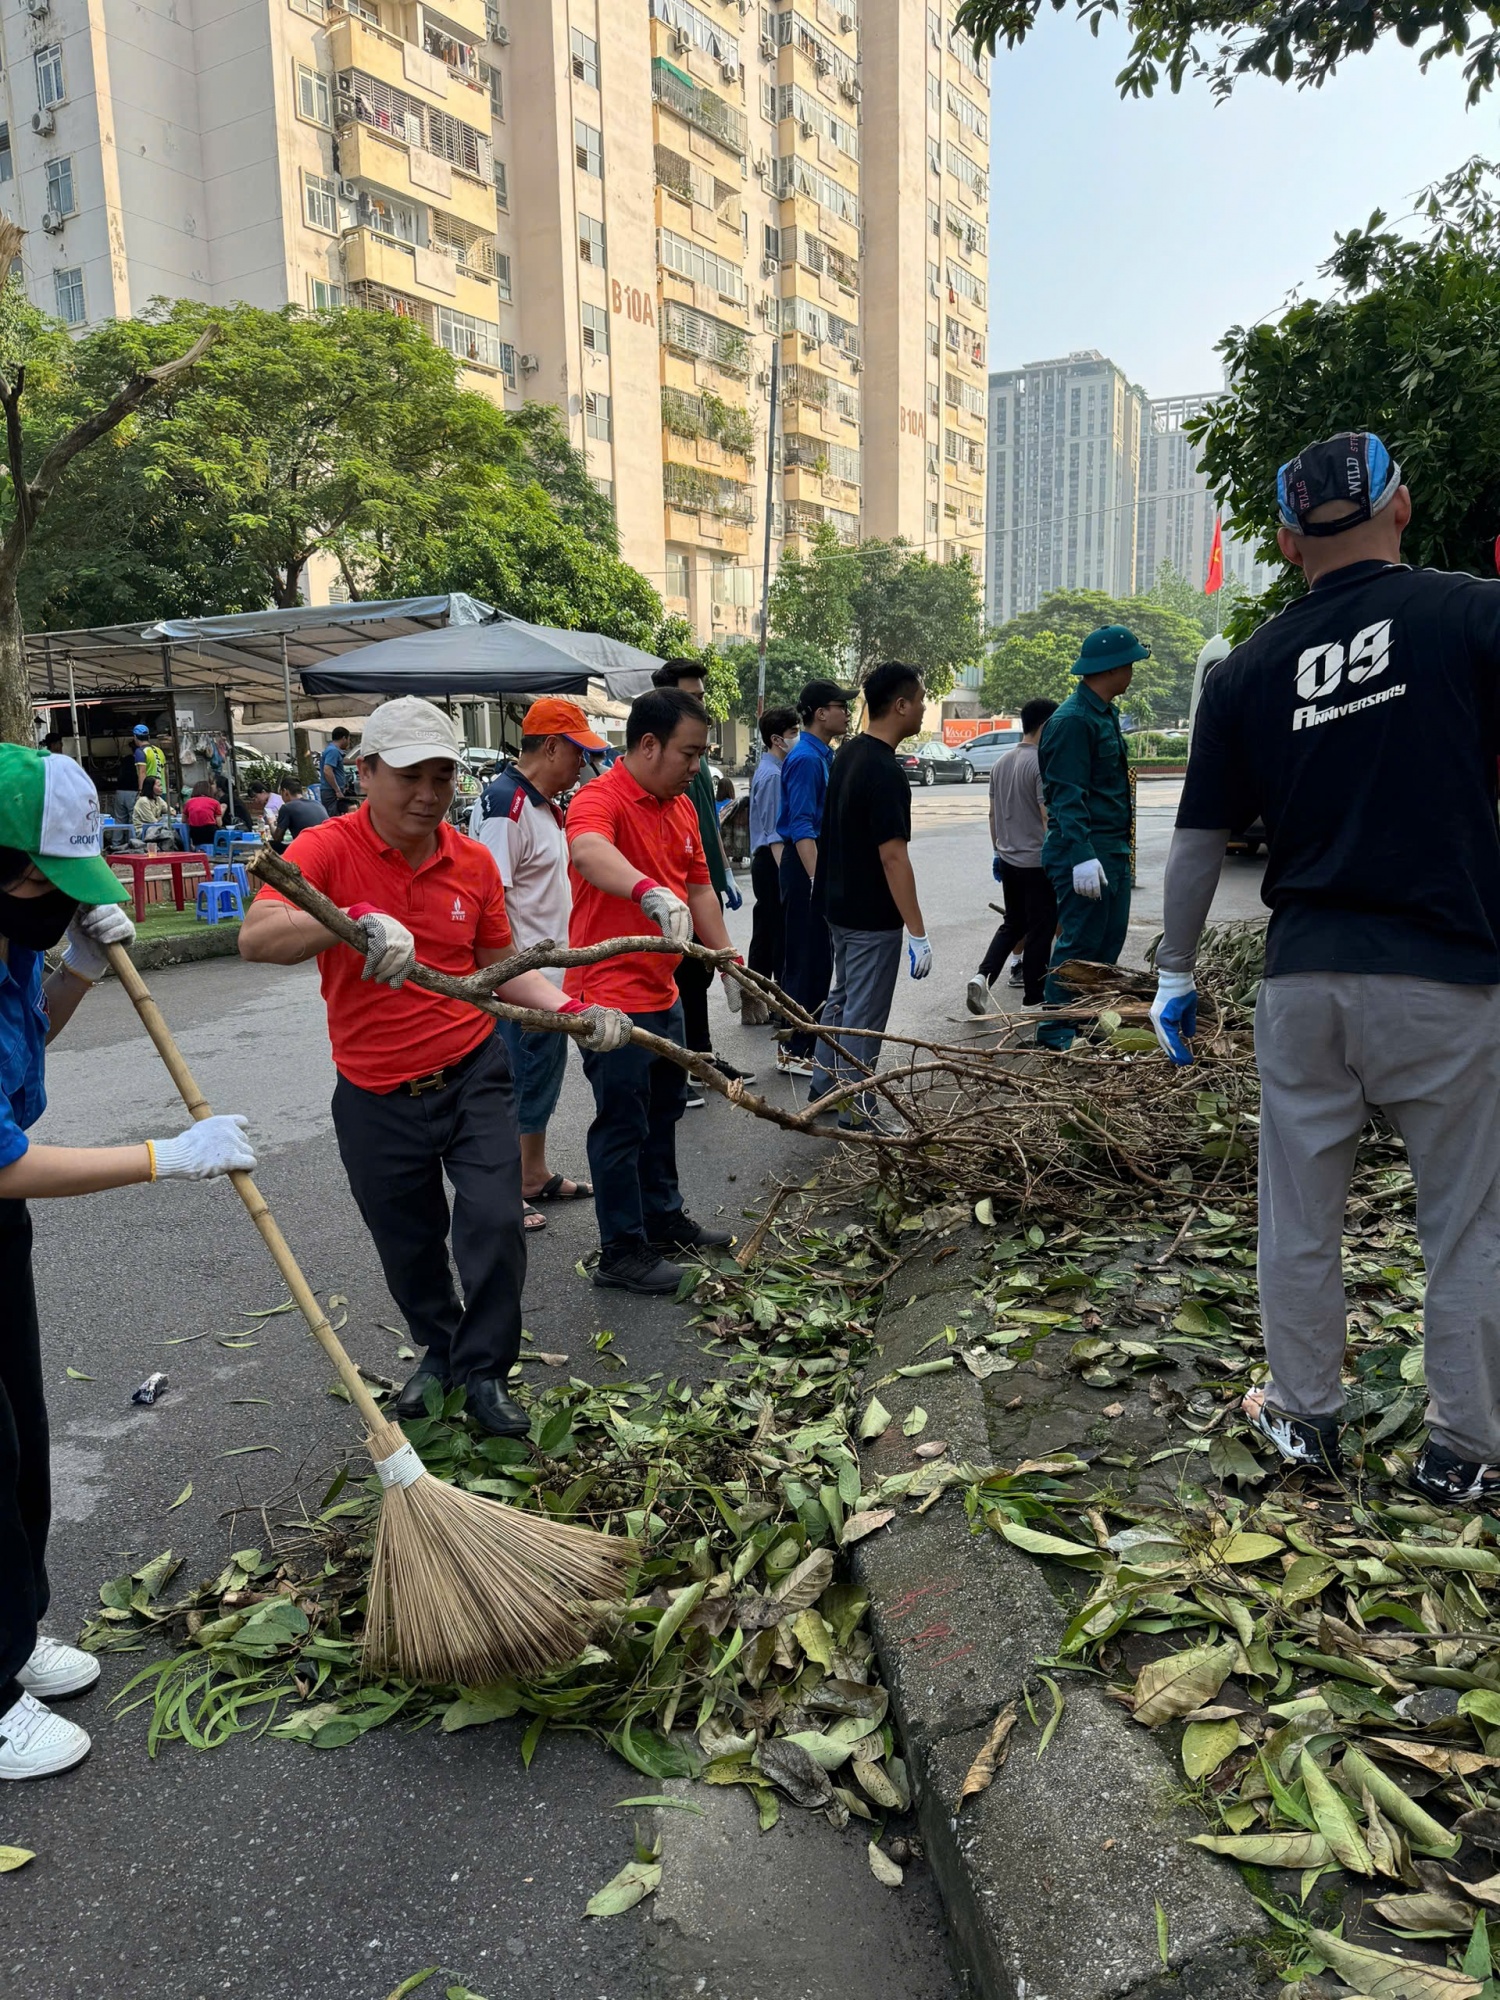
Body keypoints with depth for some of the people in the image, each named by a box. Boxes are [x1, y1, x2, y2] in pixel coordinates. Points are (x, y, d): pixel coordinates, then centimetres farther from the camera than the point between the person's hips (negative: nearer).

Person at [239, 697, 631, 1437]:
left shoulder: (474, 862, -1)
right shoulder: (327, 849, -13)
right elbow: (257, 937, -30)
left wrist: (572, 1010, -6)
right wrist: (355, 920, -45)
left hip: (472, 1074, 2)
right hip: (376, 1097, -1)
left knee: (495, 1222, -6)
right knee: (409, 1246, 14)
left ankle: (485, 1371, 17)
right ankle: (439, 1349, 43)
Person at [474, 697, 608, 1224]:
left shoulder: (545, 804, 13)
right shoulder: (506, 804, -18)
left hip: (552, 981, 10)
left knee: (543, 1081, 20)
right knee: (513, 1090, 1)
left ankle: (535, 1175, 34)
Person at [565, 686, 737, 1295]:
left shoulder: (682, 807, 10)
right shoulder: (600, 800, -19)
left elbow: (698, 885, 16)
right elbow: (589, 851, -43)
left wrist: (729, 960, 10)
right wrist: (652, 891, -59)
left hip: (662, 992, 9)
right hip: (612, 996, -9)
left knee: (662, 1114, 21)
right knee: (622, 1126, 2)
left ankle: (664, 1220, 38)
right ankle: (621, 1252, 15)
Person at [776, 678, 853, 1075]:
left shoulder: (824, 755, 14)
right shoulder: (805, 758, -16)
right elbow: (801, 827, -24)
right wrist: (820, 880, -31)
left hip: (822, 863, 10)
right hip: (806, 865, -10)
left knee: (819, 960, 15)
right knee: (805, 960, -4)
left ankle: (810, 1039, 25)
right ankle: (793, 1052, 4)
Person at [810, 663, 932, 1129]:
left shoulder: (848, 755, 6)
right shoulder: (885, 772, -23)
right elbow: (893, 856, -25)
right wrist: (918, 934, -22)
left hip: (839, 905, 9)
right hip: (872, 917, -9)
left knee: (841, 997, 22)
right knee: (865, 1016, 2)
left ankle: (824, 1087, 34)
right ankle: (856, 1115, 13)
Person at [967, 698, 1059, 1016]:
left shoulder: (1001, 762, 8)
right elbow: (1048, 818, -20)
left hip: (1008, 859, 8)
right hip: (1038, 862, -8)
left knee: (1012, 924, 18)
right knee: (1040, 931, 3)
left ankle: (983, 976, 1)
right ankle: (1033, 999, 10)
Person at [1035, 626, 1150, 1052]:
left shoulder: (1104, 714, 17)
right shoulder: (1072, 720, -16)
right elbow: (1067, 796, -22)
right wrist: (1082, 856, -29)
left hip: (1112, 851, 10)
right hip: (1085, 854, -10)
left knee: (1108, 942, 14)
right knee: (1080, 944, -5)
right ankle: (1056, 1032, 4)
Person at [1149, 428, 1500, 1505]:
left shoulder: (1246, 670, 5)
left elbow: (1198, 842, 6)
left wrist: (1175, 975, 15)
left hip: (1303, 979, 3)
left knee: (1300, 1214, 14)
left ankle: (1306, 1418, 28)